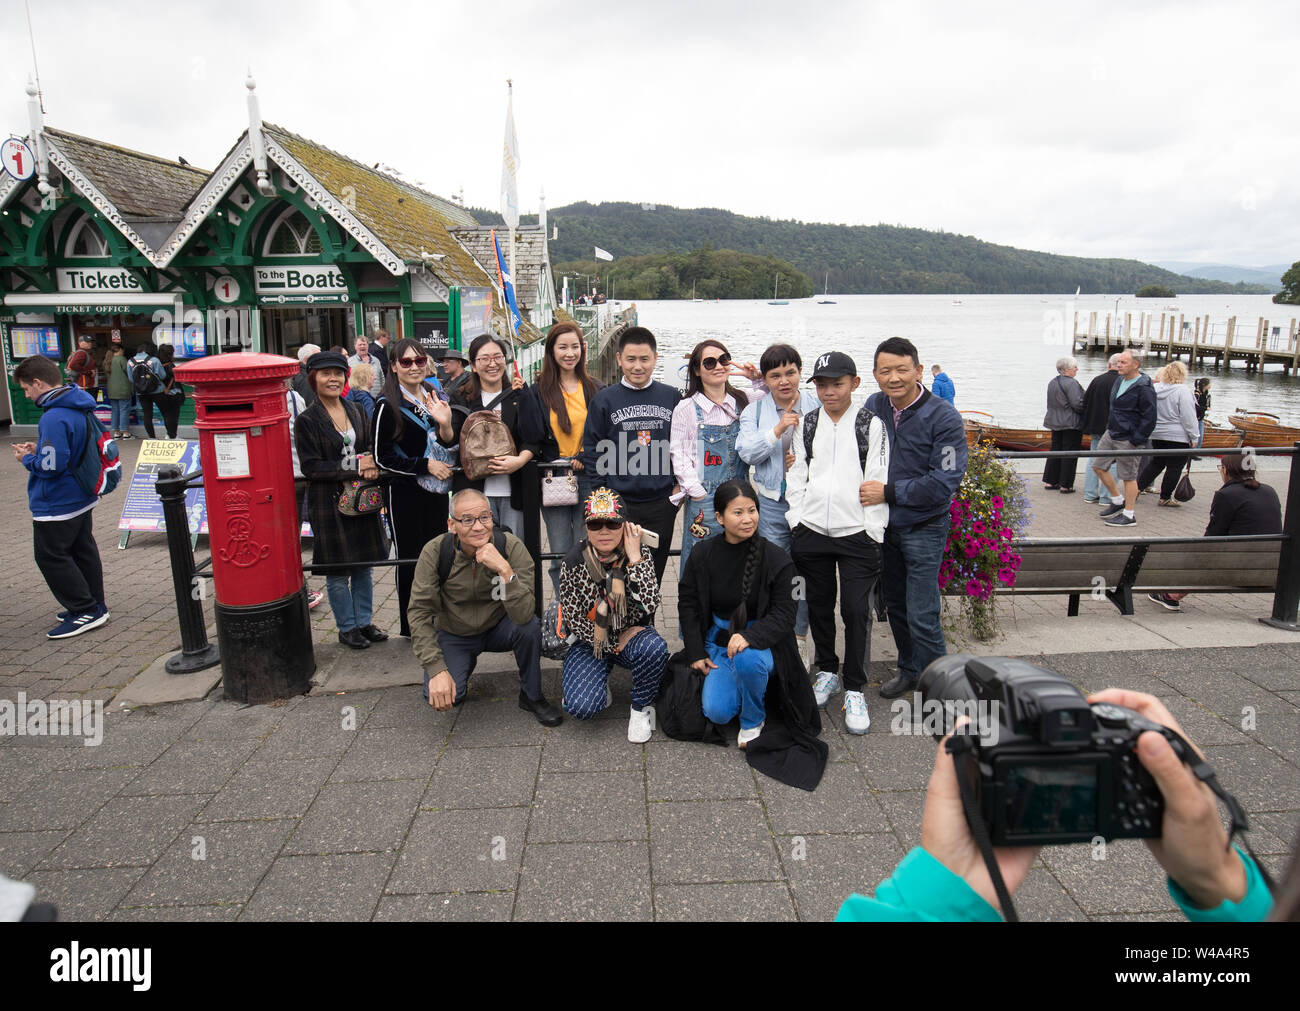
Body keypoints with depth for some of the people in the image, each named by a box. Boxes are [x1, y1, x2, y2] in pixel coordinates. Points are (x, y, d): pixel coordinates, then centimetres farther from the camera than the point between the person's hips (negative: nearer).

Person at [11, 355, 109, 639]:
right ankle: (94, 607, 27)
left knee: (51, 556, 2)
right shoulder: (78, 408, 5)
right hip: (82, 498, 10)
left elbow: (51, 465, -28)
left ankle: (86, 610, 5)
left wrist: (27, 459, -9)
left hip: (57, 506, -10)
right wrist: (39, 450, 9)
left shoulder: (54, 418, -26)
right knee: (83, 551, 17)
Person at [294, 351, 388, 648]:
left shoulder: (356, 412, 8)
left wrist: (373, 465, -9)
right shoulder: (307, 421, -8)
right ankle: (347, 627, 19)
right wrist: (354, 467, -18)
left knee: (363, 565, 12)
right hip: (328, 503, -5)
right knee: (338, 570, 4)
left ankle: (364, 622, 25)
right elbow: (310, 467, -13)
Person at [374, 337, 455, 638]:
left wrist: (445, 424, -8)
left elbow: (451, 444, 14)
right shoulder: (388, 406, -10)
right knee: (410, 557, 3)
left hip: (435, 489, 6)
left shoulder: (436, 397, 9)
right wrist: (425, 465, -16)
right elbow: (381, 457, -11)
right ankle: (410, 624, 16)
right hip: (403, 492, -5)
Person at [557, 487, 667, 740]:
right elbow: (574, 621, -8)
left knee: (655, 648, -35)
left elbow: (651, 605, -28)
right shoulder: (574, 562, -13)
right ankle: (600, 680, 14)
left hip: (631, 634, 1)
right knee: (581, 707, -23)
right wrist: (615, 643, -11)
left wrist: (634, 559, -29)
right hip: (589, 641, 0)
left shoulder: (640, 555, -13)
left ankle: (641, 708, -5)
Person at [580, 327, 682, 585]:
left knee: (655, 570, 13)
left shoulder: (671, 397, 4)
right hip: (618, 504, -2)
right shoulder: (604, 400, -1)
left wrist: (679, 485, 5)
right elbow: (592, 450, 2)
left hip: (662, 503, 2)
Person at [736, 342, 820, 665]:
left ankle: (799, 638, 22)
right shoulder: (755, 409, 5)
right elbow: (747, 453, -7)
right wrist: (779, 429, -17)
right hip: (772, 502, 1)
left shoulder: (818, 405, 3)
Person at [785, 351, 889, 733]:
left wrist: (873, 531, -8)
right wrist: (796, 521, 2)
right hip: (810, 531, 3)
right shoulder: (806, 424, 8)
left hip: (857, 533, -3)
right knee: (819, 604, 13)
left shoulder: (871, 425, 0)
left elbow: (878, 481, -3)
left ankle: (854, 690, 11)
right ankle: (827, 671, 32)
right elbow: (796, 475, 10)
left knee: (856, 610, -3)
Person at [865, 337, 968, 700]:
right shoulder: (873, 406, 0)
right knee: (895, 604, 17)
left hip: (923, 528, -5)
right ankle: (909, 669, 37)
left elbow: (944, 482, -20)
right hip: (884, 524, 6)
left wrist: (888, 492, -21)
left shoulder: (944, 417, -16)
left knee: (921, 616, -5)